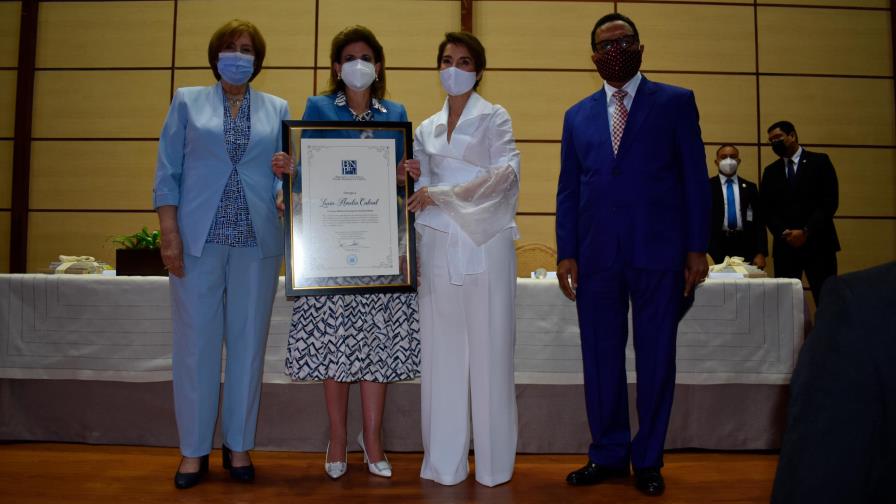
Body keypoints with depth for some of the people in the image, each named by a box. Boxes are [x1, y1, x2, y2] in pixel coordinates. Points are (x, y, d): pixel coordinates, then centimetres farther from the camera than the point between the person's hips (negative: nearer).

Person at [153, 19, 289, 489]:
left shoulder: (277, 110, 12)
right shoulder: (187, 102, 10)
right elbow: (167, 173, 4)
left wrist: (286, 195, -13)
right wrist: (170, 234, -6)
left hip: (257, 240, 1)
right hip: (198, 238, -1)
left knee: (248, 342, 5)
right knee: (196, 342, 2)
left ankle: (239, 444, 18)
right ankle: (194, 449, 14)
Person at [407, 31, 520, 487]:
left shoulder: (494, 118, 6)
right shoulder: (426, 129, 17)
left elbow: (505, 173, -9)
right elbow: (420, 188, 16)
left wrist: (439, 194, -14)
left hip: (484, 244, -3)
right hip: (438, 246, 4)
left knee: (489, 354, -1)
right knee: (442, 354, 4)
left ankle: (493, 464, 11)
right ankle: (445, 460, 14)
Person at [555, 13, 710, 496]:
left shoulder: (676, 102, 7)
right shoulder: (578, 116, 14)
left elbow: (694, 178, 3)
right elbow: (567, 190, 11)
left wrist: (697, 248, -3)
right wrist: (565, 253, 3)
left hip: (659, 253, -2)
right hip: (597, 256, 2)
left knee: (655, 358, 6)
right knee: (600, 357, 7)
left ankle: (648, 459, 21)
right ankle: (608, 454, 22)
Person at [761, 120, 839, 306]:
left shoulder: (820, 161, 5)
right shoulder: (770, 171, 15)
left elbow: (829, 202, -3)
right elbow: (767, 209, 8)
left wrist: (806, 232, -12)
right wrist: (784, 233, -9)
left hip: (818, 243, -2)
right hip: (784, 246, 3)